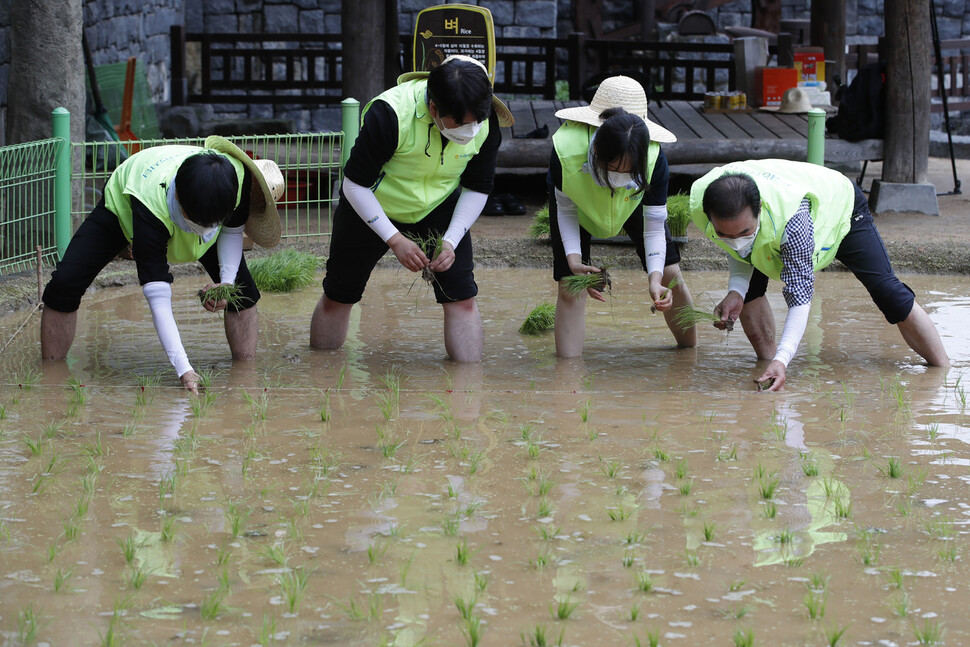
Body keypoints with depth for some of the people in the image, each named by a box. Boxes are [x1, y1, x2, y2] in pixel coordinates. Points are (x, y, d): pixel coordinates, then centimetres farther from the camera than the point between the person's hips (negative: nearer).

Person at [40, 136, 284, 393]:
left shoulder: (238, 177, -39)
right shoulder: (151, 207, -50)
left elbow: (233, 231, -12)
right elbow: (158, 297, -49)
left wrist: (227, 282, -30)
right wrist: (183, 368, -55)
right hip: (121, 207, -3)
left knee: (241, 284, -14)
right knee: (66, 281, -17)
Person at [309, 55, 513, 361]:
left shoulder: (487, 121, -22)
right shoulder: (390, 113, -35)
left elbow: (477, 188, -7)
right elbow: (355, 184, -25)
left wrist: (451, 241, -19)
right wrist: (395, 239, -28)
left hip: (438, 210, 3)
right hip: (368, 210, -2)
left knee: (462, 298, -12)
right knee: (337, 298, 8)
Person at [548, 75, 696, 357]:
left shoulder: (654, 159, -41)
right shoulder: (566, 150, -43)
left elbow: (654, 226, -28)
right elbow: (566, 209, -21)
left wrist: (655, 278, -42)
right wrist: (573, 258, -33)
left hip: (634, 202, 1)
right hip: (578, 201, -1)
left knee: (670, 276, 3)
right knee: (570, 288, -14)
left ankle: (690, 350, 26)